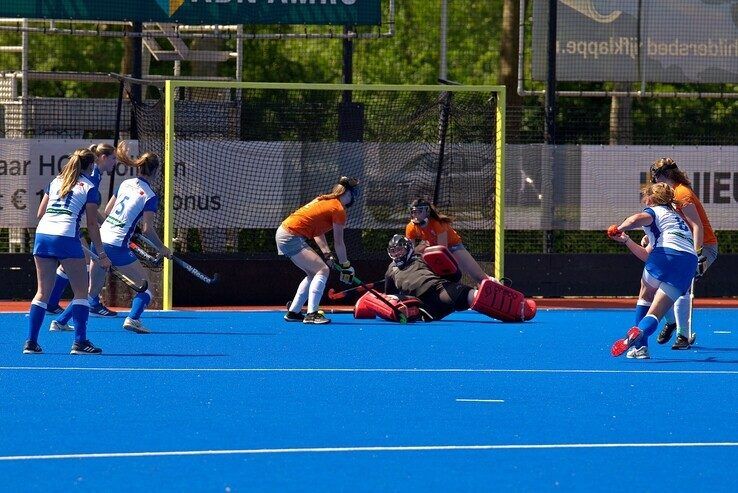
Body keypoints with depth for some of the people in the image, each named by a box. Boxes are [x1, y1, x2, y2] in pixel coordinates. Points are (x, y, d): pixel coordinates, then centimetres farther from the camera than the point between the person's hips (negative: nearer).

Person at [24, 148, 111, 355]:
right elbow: (92, 223, 0)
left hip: (42, 235, 5)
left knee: (43, 292, 11)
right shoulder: (89, 187, 4)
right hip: (66, 237, -5)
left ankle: (31, 342, 5)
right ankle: (80, 342, -2)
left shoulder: (55, 181, 20)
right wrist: (102, 254, 3)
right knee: (81, 291, 5)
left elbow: (40, 213, 20)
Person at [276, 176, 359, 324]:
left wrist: (327, 254, 11)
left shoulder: (324, 200, 18)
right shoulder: (339, 210, -8)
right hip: (291, 238, -9)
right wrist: (346, 266, 5)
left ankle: (293, 312, 21)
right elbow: (338, 243, -5)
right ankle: (311, 314, -20)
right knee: (322, 270, -12)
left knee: (313, 273, 18)